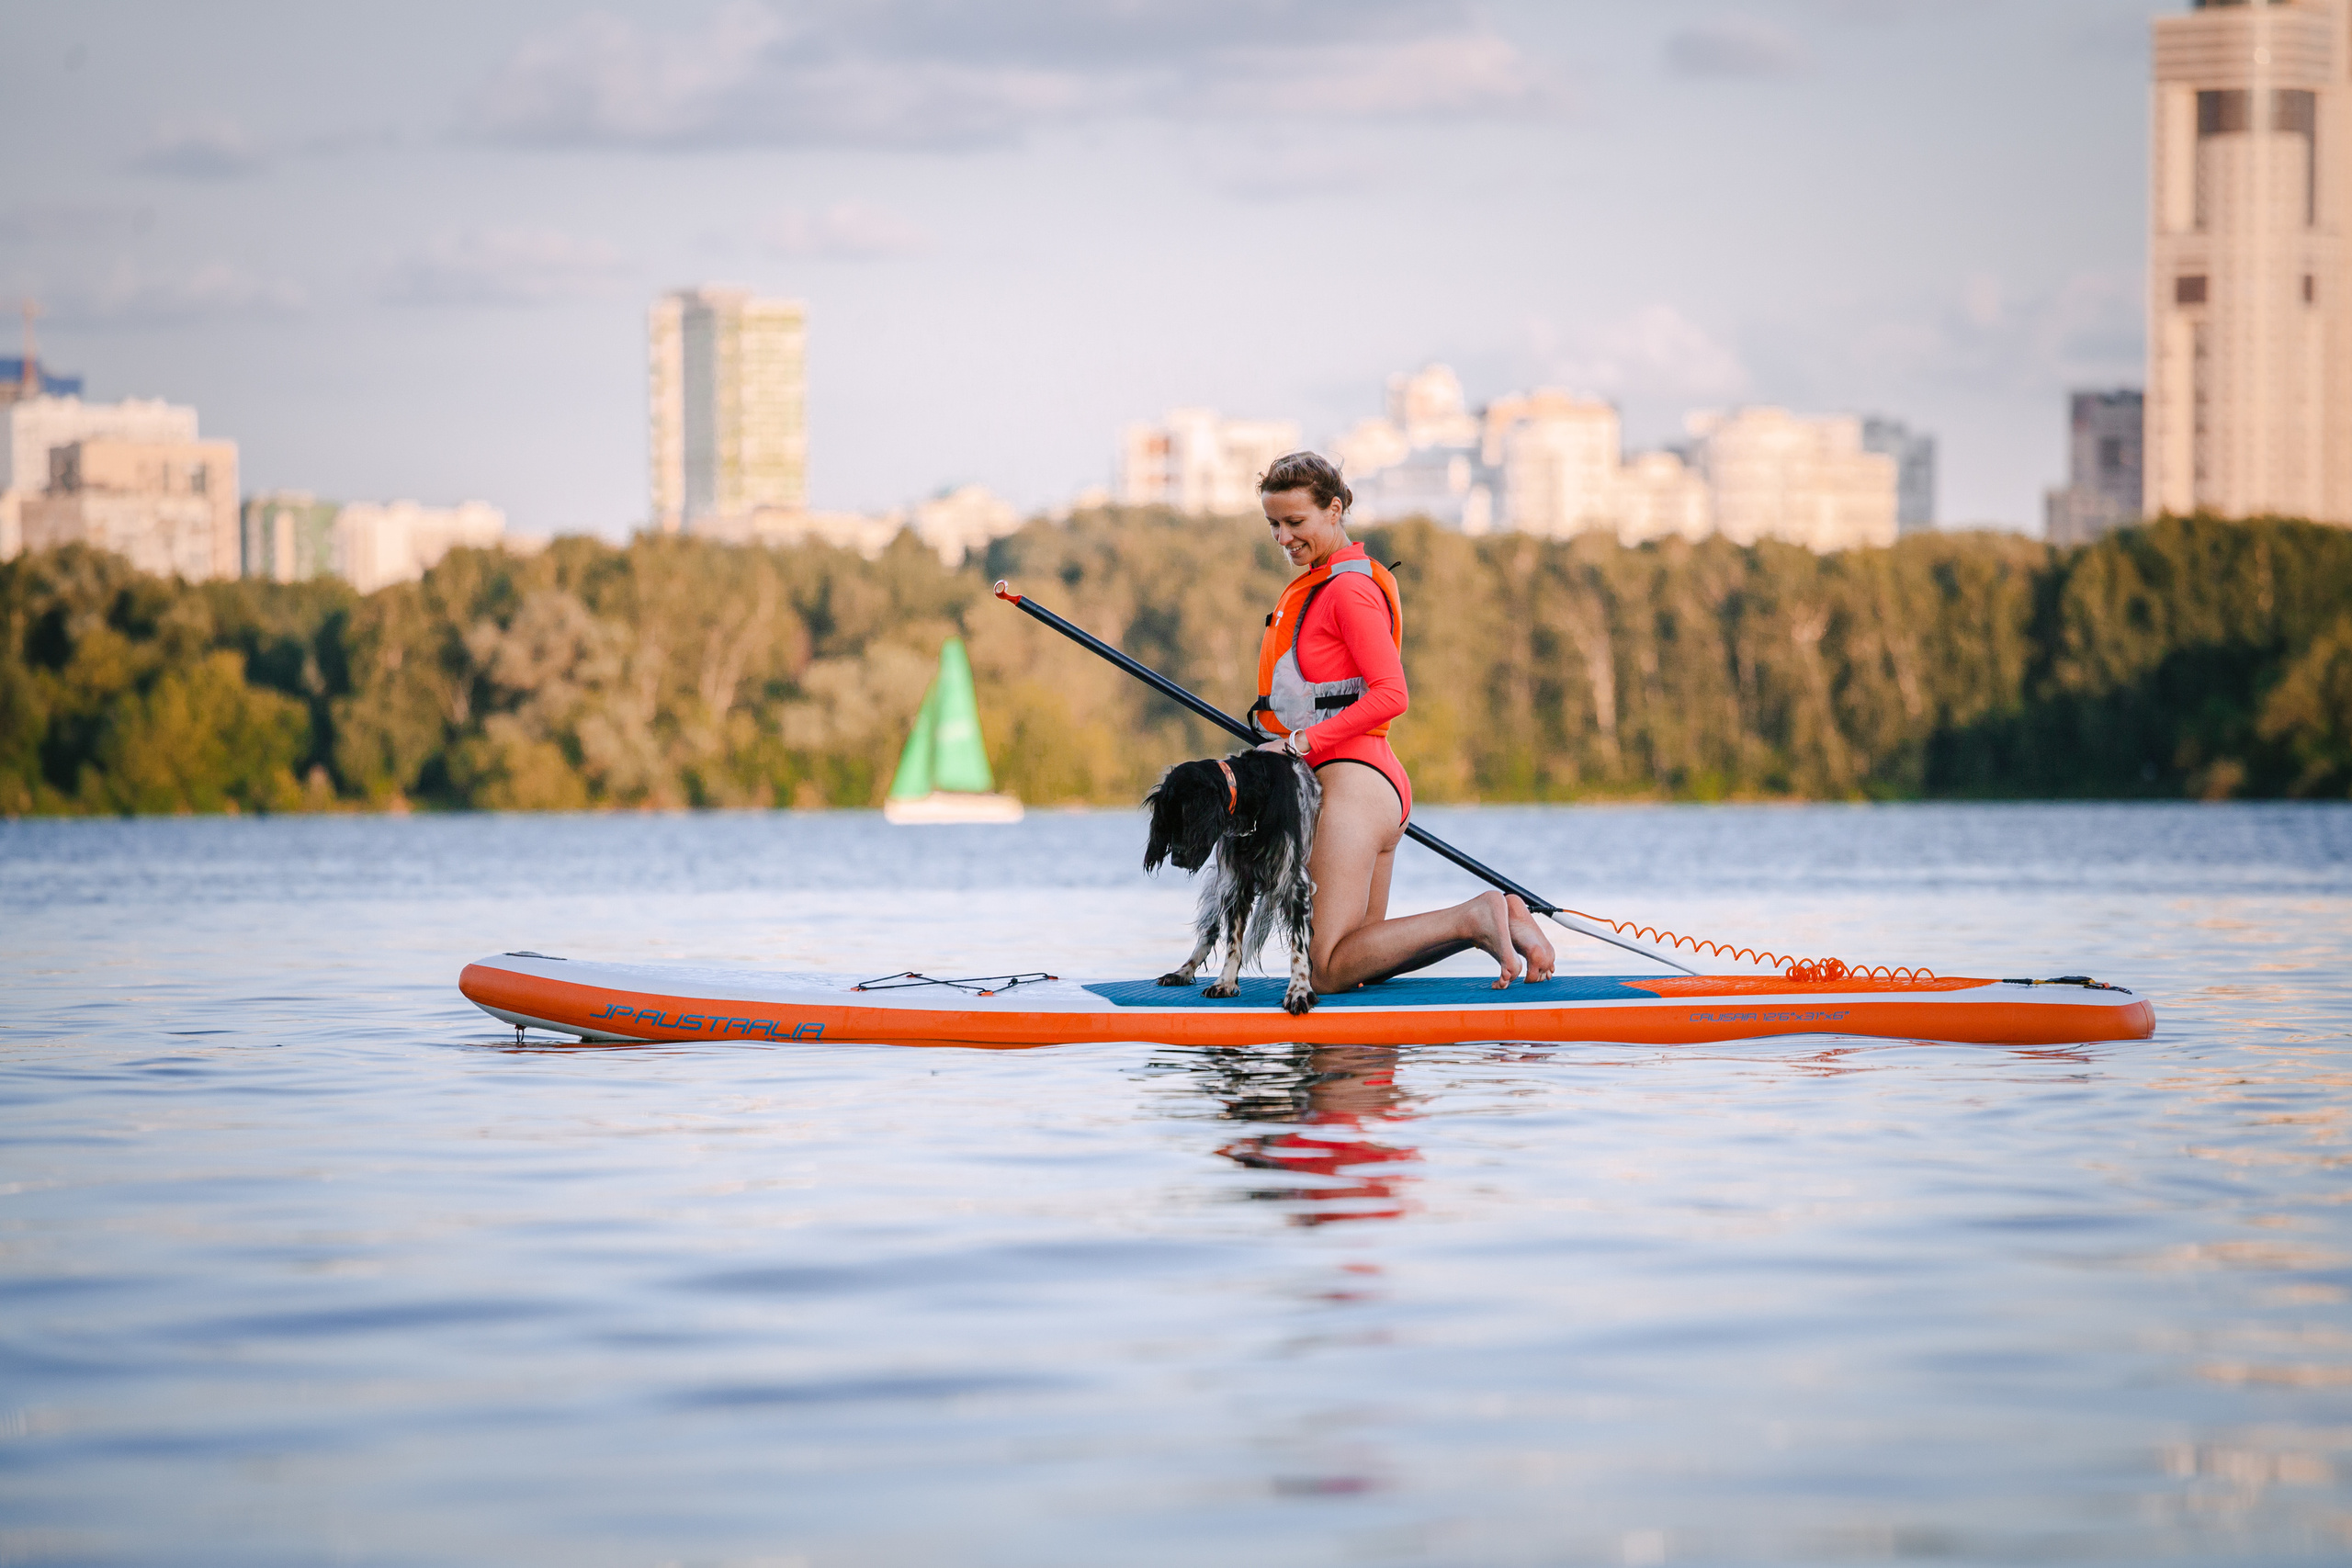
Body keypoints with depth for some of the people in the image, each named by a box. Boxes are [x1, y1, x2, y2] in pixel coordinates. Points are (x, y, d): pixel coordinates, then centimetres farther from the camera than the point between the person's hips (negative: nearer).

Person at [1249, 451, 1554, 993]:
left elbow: (1391, 695, -19)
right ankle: (1500, 920, 8)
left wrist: (1300, 743, -19)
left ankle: (1473, 919, -13)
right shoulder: (1314, 586, 20)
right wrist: (1276, 721, 13)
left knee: (1331, 971, -14)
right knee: (1359, 964, 11)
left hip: (1352, 781, -10)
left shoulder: (1349, 589, -11)